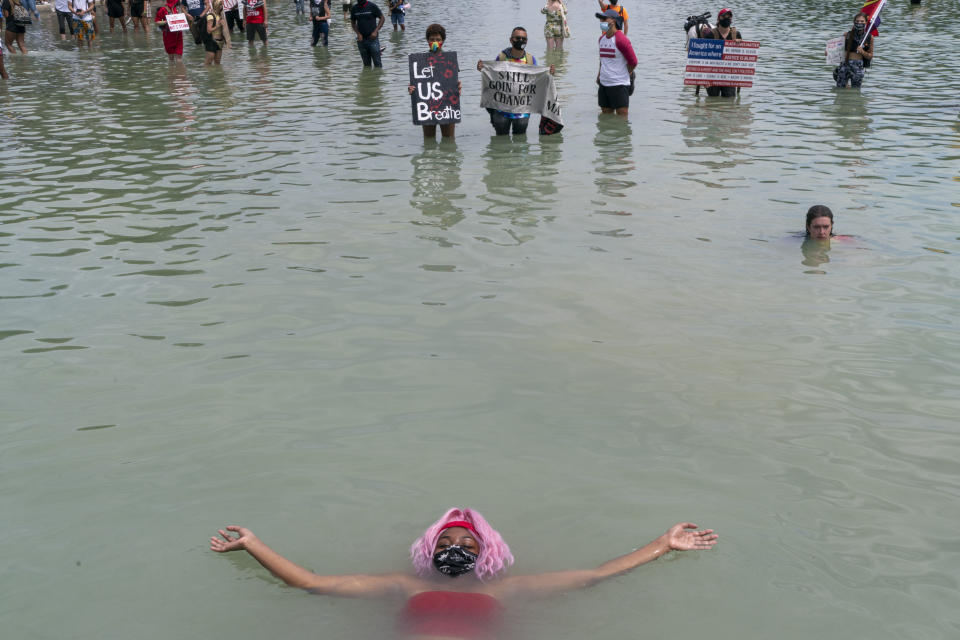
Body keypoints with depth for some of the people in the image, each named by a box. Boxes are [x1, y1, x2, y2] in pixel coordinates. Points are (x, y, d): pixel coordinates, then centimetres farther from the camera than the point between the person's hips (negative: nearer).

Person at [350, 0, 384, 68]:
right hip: (361, 39, 3)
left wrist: (375, 31, -11)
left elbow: (382, 18, 0)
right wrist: (358, 34, -2)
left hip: (372, 39, -3)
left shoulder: (372, 6, -6)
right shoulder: (354, 8, 4)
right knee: (366, 64, 8)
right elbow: (353, 22, 14)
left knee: (377, 63, -5)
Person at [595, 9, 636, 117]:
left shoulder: (621, 39, -14)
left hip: (619, 85, -8)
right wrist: (599, 74, 15)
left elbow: (633, 62, -11)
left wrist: (621, 75, 2)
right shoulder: (602, 38, 11)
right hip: (603, 84, 8)